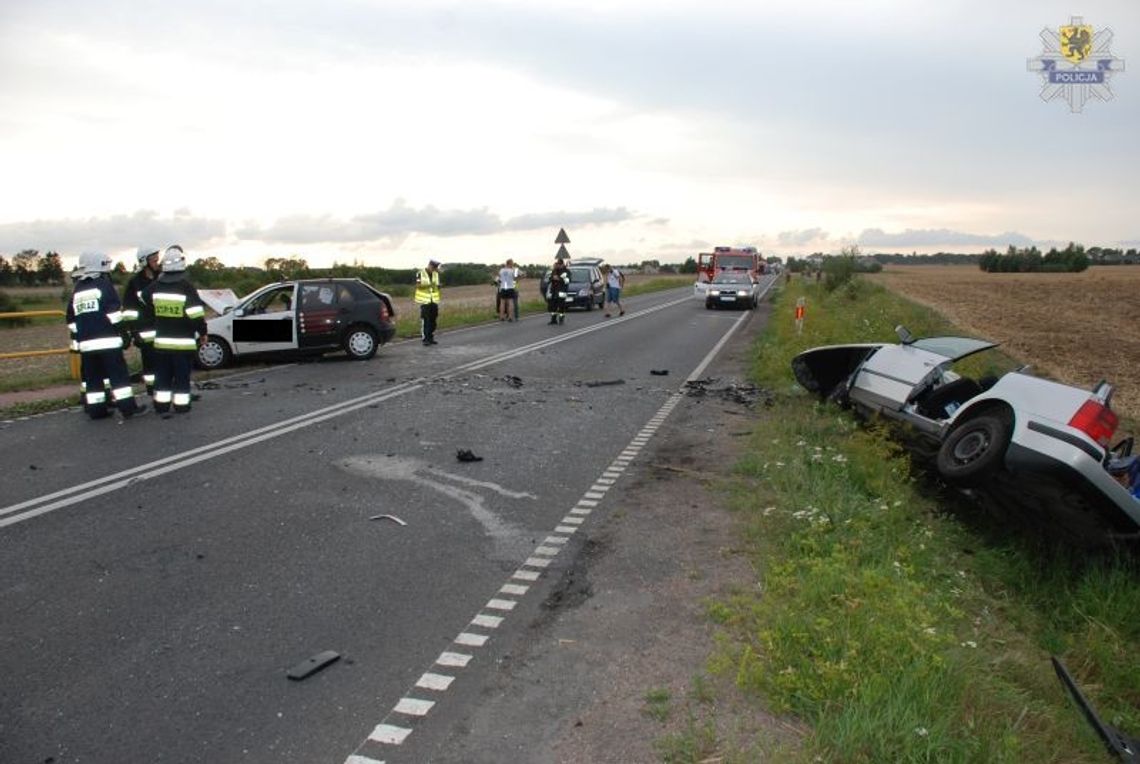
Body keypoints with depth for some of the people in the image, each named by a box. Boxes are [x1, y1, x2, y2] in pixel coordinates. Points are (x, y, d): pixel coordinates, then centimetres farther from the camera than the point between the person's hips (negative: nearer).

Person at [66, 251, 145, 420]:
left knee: (92, 376, 10)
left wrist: (78, 337, 23)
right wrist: (120, 330, -3)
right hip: (107, 340, -6)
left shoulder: (77, 290, 17)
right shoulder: (104, 284, -3)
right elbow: (114, 312, -13)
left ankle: (95, 409, 13)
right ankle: (127, 407, -8)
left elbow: (72, 320, 18)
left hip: (85, 342, 6)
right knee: (118, 374, -5)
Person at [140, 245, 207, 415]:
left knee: (163, 375, 13)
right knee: (182, 376, 3)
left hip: (161, 341, 4)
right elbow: (196, 314, -17)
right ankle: (181, 406, 6)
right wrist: (202, 333, -3)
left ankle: (161, 405, 18)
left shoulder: (154, 286, 2)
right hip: (183, 342, -4)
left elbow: (145, 309, 16)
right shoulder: (186, 287, -14)